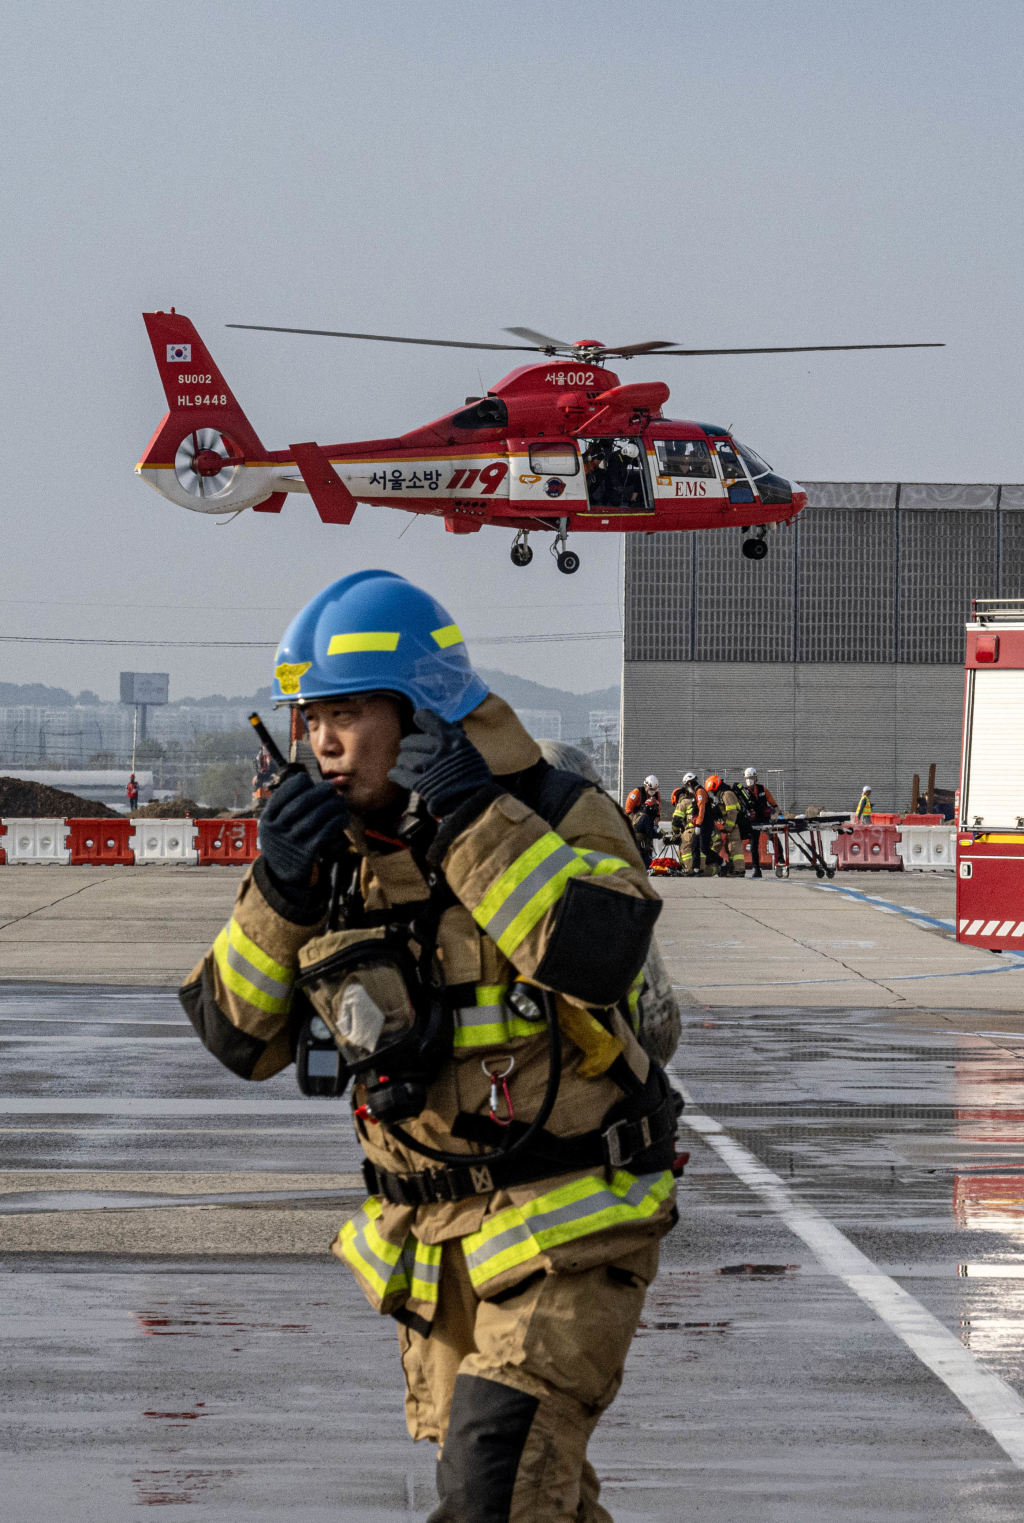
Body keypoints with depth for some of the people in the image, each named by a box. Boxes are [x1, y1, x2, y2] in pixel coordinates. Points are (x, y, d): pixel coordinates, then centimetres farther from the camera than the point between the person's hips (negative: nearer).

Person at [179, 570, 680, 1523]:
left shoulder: (555, 817, -13)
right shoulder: (331, 849, 2)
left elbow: (599, 954, -33)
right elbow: (240, 1038, 2)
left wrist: (472, 817, -31)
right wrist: (279, 888, -14)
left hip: (568, 1229, -6)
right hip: (432, 1239, 6)